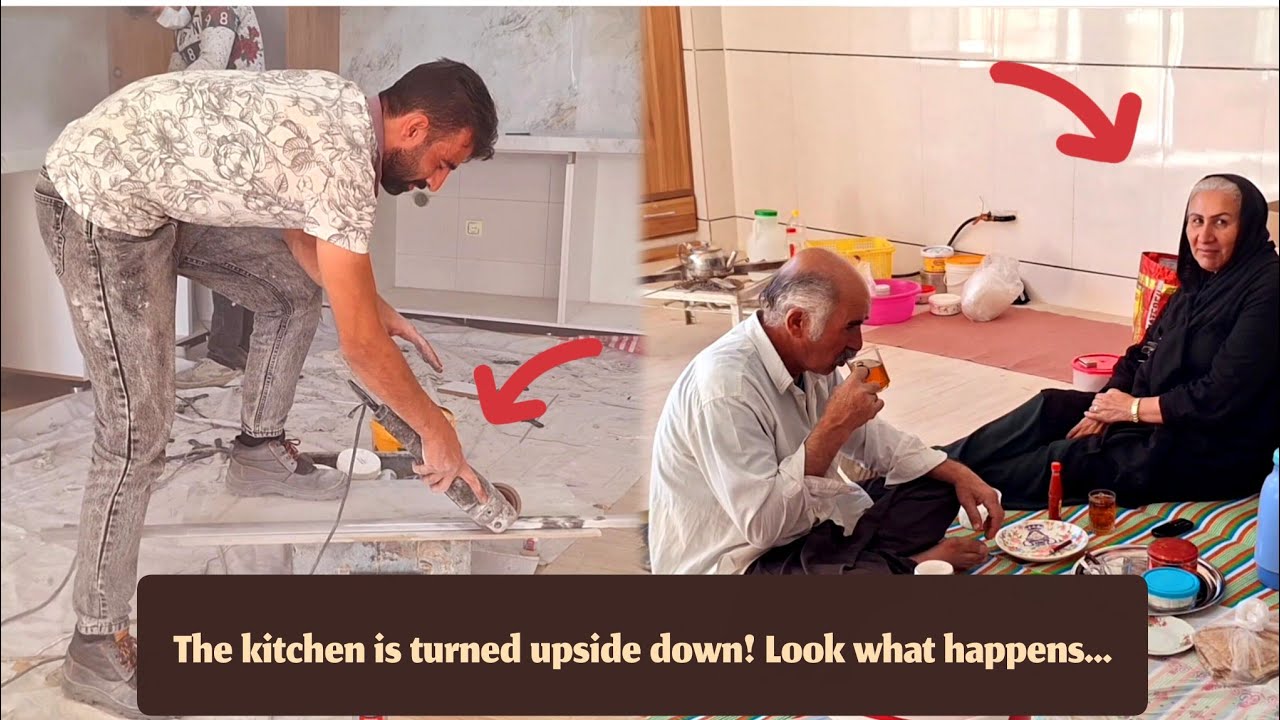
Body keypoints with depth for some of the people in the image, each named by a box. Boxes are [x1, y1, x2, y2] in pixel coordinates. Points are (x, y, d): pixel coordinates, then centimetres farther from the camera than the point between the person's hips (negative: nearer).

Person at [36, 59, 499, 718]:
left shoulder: (343, 109, 3)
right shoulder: (343, 161, -25)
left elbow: (300, 227, 20)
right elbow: (359, 345, -19)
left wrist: (375, 308, 16)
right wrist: (435, 428, -7)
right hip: (97, 201, -10)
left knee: (295, 294, 19)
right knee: (138, 429, -11)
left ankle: (260, 453, 38)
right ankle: (96, 647, -2)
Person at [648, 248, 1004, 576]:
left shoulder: (810, 358, 1)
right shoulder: (726, 386, -28)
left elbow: (873, 437, 15)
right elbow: (762, 523, -31)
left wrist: (959, 474, 4)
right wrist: (833, 427, -27)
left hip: (800, 527, 10)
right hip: (733, 563, -10)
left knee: (936, 486, 9)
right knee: (871, 571, -34)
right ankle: (903, 563, -5)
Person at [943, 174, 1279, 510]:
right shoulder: (1199, 280, 9)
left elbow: (1221, 397, -24)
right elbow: (1144, 354, 10)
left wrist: (1134, 408, -15)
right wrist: (1106, 409, -7)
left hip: (1216, 454, -8)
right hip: (1167, 421, 8)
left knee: (1074, 460, -17)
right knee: (1051, 407, -3)